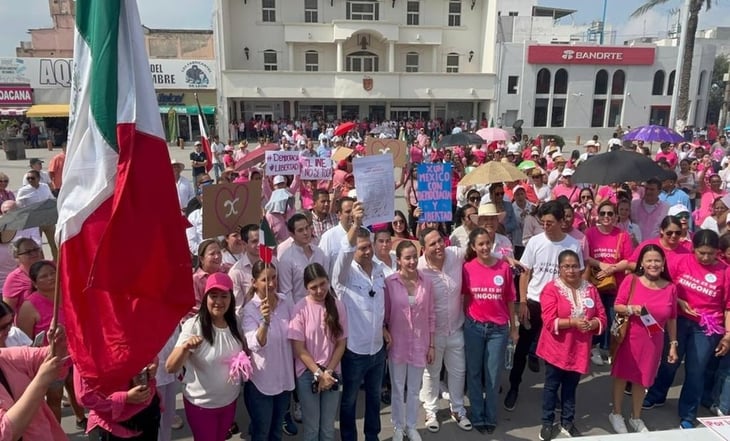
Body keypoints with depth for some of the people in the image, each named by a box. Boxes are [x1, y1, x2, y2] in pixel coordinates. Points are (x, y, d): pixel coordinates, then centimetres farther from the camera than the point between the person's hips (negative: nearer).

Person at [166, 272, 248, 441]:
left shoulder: (235, 323, -6)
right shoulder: (193, 326, -21)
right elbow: (170, 368, -25)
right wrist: (185, 347, -44)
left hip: (229, 401, 5)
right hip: (201, 404, -5)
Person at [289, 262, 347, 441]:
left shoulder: (338, 306, -4)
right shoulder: (301, 309, -12)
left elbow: (341, 344, 0)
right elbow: (299, 349, -10)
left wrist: (328, 372, -9)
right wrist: (319, 373, -13)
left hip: (332, 373, 2)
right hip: (308, 374, -2)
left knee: (328, 427, 14)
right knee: (312, 426, 9)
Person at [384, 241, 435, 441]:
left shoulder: (426, 283, -5)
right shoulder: (389, 282, -13)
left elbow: (431, 316, 2)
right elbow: (383, 314, -5)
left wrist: (431, 345, 3)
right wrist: (384, 335, -8)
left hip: (419, 343, 2)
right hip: (397, 343, -2)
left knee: (414, 389, 16)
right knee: (398, 388, 14)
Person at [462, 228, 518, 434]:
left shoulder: (504, 267, -6)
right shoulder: (467, 268, -6)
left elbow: (510, 299, 0)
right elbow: (464, 297, 4)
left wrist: (513, 327, 4)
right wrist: (464, 321, 6)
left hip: (498, 328, 0)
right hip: (474, 326, 0)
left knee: (493, 374, 11)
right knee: (474, 373, 11)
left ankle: (491, 417, 27)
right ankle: (477, 416, 26)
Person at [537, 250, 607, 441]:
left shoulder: (590, 289, 3)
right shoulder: (551, 288, -12)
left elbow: (602, 318, 2)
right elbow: (549, 322, -18)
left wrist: (591, 324, -18)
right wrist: (573, 322, -27)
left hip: (579, 349, 4)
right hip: (557, 348, -4)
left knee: (571, 387, 17)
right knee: (552, 386, 10)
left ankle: (567, 422, 33)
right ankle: (547, 422, 24)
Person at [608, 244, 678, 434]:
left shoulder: (670, 288, -4)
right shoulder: (631, 280, -12)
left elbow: (671, 319, 4)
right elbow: (617, 306, -6)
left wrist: (673, 345, 6)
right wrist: (631, 309, -26)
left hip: (652, 342, 2)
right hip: (628, 338, -2)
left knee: (642, 379, 14)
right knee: (622, 375, 11)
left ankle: (636, 417, 34)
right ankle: (616, 414, 30)